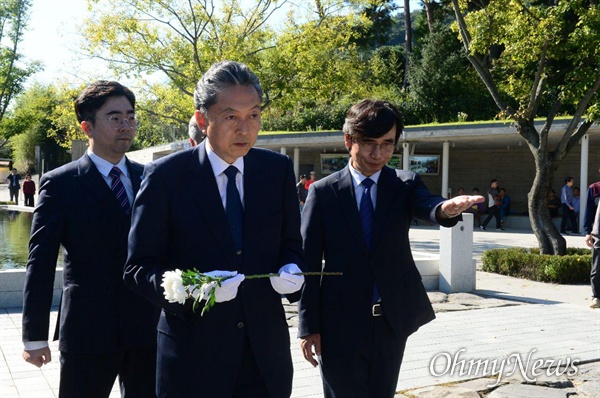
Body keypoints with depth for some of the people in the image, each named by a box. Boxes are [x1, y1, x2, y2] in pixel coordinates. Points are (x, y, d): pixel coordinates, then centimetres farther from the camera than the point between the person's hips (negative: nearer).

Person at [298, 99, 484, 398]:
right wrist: (308, 327, -6)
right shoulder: (323, 192, -4)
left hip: (392, 322, 3)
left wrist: (446, 208, -45)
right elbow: (309, 262, -4)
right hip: (340, 325, -2)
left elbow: (428, 207, -21)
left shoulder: (405, 185, 2)